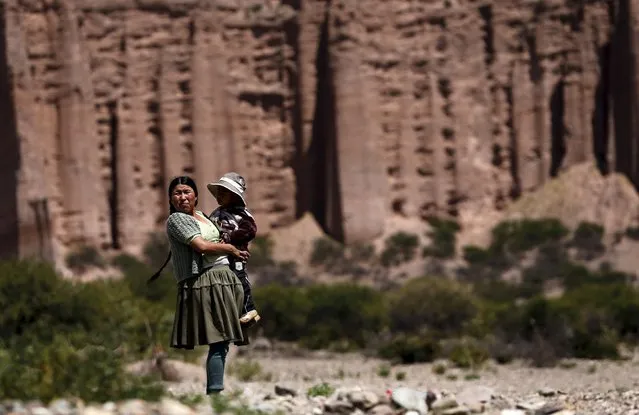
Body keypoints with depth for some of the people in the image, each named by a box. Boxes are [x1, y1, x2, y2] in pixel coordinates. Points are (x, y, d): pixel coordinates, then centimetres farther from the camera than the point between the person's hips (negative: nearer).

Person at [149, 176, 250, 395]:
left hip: (224, 278, 8)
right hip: (204, 281, -8)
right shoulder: (176, 219, -3)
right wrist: (230, 248, 0)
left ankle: (215, 390, 7)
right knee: (218, 341, -13)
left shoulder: (201, 216, 21)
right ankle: (215, 391, -13)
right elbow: (201, 246, -12)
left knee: (222, 340, 4)